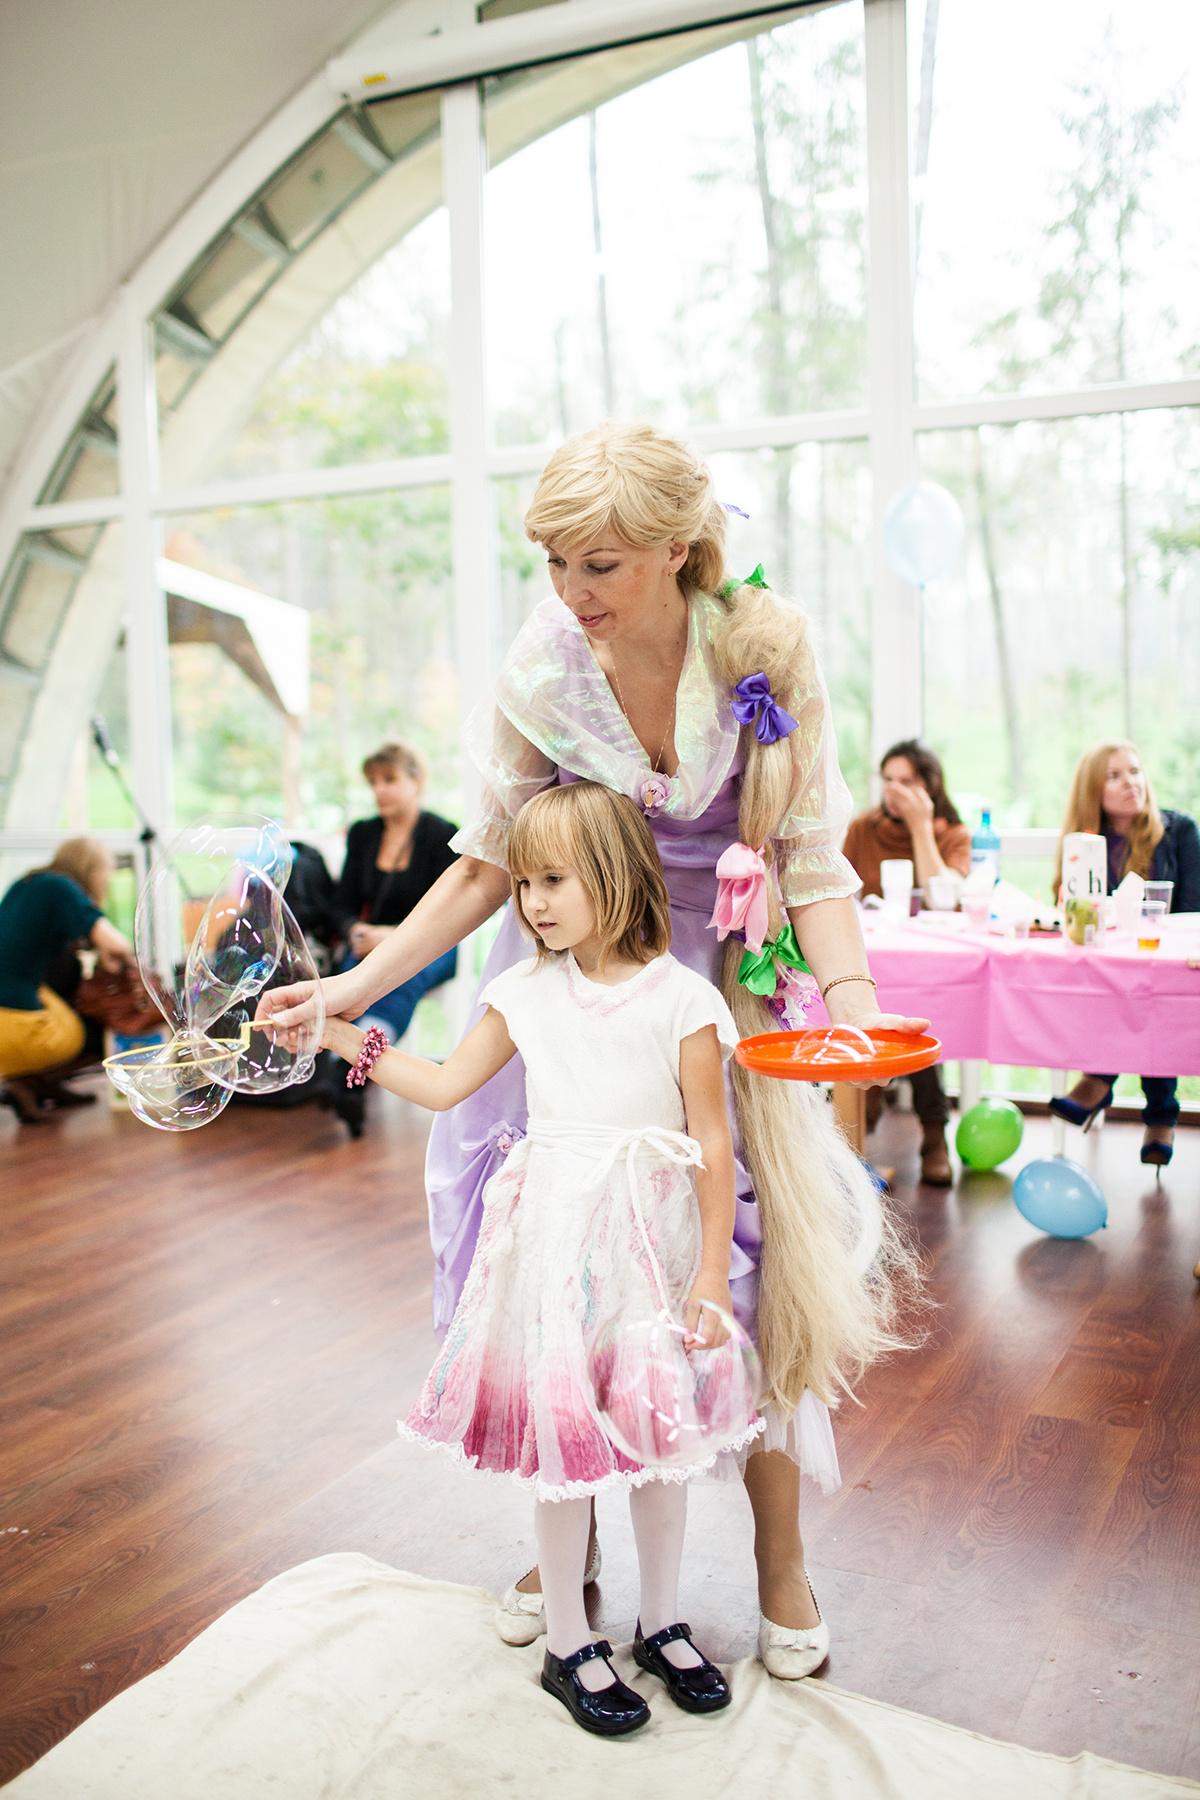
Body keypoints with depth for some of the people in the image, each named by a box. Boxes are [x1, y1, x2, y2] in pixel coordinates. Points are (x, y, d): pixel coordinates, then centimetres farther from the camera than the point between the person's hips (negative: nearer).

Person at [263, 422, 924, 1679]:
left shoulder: (766, 649, -15)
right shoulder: (541, 674, -12)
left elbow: (811, 856, -10)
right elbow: (488, 866, -3)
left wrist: (849, 994, -26)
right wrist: (359, 984, -11)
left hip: (729, 977, -1)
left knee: (758, 1244, -1)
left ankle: (780, 1561, 22)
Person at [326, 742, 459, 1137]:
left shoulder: (443, 835, 0)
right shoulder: (362, 834, 14)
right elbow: (343, 904, 15)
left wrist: (397, 935, -20)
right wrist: (356, 931, -8)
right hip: (373, 942, 3)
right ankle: (348, 1091, -50)